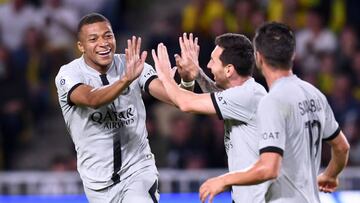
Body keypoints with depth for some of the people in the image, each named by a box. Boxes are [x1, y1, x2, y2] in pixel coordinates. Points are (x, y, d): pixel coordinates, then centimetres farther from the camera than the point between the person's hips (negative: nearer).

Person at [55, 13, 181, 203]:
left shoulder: (132, 65, -5)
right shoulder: (68, 74, -12)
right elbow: (92, 99, -33)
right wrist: (126, 80, -51)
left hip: (138, 170, 0)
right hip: (98, 182, 0)